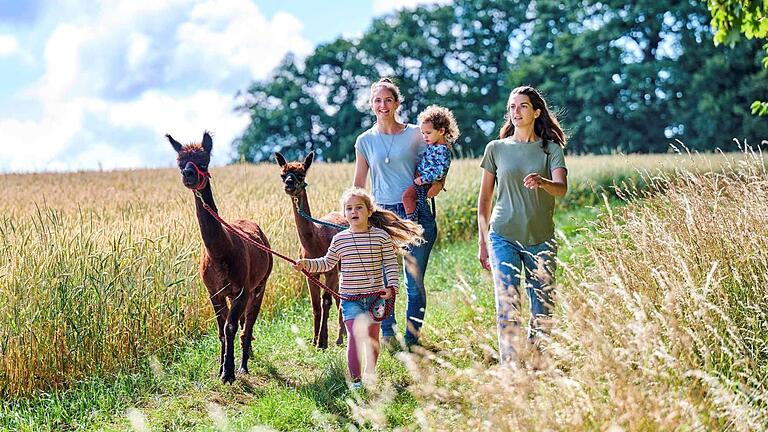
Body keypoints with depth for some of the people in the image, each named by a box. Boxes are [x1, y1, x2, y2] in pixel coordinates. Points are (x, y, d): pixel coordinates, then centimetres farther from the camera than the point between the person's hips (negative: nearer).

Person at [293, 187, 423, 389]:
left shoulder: (381, 236, -3)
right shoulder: (340, 239, 1)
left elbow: (391, 264, 0)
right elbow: (327, 263, 14)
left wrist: (392, 286, -11)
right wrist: (306, 264, 1)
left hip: (375, 296, 1)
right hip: (350, 298, -1)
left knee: (372, 338, 11)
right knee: (355, 336, -12)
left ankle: (370, 375, 27)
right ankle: (355, 379, -8)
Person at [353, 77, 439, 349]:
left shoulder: (415, 135, 4)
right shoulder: (365, 141, 8)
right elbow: (358, 185, 13)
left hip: (416, 214, -1)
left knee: (415, 281, 1)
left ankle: (412, 338, 13)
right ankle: (387, 334, 17)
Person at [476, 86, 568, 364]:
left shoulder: (551, 149, 4)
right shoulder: (496, 149, 6)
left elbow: (562, 189, -13)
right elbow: (484, 199, 10)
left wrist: (542, 182, -35)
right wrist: (482, 242, 7)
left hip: (541, 239, 1)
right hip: (504, 237, -1)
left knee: (542, 310, 5)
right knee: (507, 306, -12)